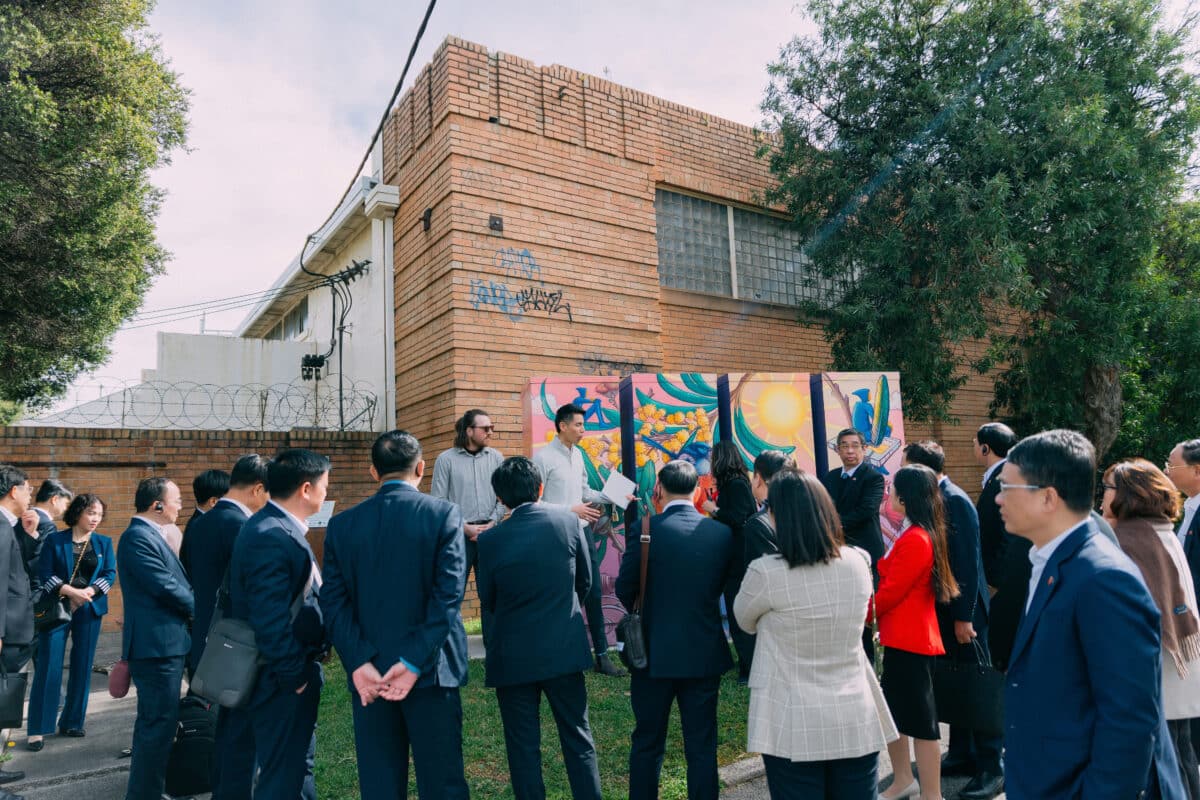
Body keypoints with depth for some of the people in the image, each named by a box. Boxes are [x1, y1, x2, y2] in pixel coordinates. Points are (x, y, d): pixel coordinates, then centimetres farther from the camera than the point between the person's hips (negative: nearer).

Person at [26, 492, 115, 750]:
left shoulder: (104, 543, 7)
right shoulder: (54, 540, 0)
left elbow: (110, 574, 1)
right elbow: (45, 574, -6)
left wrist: (88, 592, -15)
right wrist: (71, 591, -18)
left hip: (89, 610, 3)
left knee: (82, 668, 7)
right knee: (49, 668, -3)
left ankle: (72, 722, 19)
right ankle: (37, 729, 6)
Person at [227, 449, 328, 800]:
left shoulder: (273, 526, 7)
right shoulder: (273, 538, -25)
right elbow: (270, 622, -27)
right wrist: (295, 676, -17)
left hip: (285, 671, 10)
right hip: (282, 680, -10)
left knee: (293, 765, 23)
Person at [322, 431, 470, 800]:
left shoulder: (342, 524, 2)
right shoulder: (444, 514, -7)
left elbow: (335, 601, -3)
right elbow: (449, 595, -14)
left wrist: (359, 662, -7)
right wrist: (414, 662, -15)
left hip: (368, 674, 3)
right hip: (430, 671, -3)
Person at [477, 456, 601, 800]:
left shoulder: (491, 540, -12)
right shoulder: (568, 520, -9)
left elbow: (487, 598, 1)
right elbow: (585, 581, 2)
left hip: (514, 656, -1)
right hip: (565, 648, 2)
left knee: (523, 746, 12)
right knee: (577, 737, 16)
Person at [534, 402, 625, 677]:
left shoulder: (577, 454, 10)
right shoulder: (543, 457, -13)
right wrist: (571, 510, -18)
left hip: (583, 531, 7)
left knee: (593, 594, 10)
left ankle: (602, 655, 19)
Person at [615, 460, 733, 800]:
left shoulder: (643, 529, -15)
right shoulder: (722, 532, -5)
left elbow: (625, 590, -7)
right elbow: (722, 587, 5)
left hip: (655, 653, -2)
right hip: (705, 653, 2)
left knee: (647, 744, 16)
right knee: (702, 746, 14)